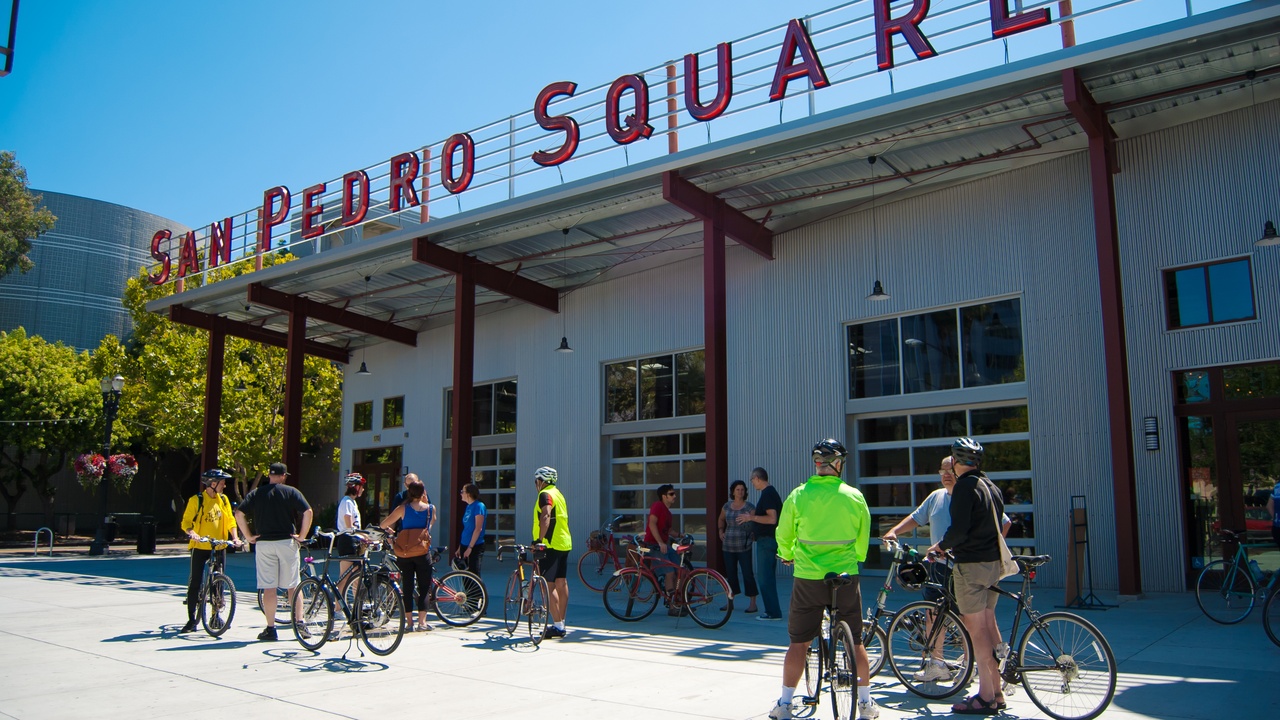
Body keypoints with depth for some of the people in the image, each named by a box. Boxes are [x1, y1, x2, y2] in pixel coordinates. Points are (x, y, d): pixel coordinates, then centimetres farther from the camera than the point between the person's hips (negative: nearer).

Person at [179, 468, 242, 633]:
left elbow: (230, 521, 5)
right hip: (200, 547, -4)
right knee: (195, 583, -4)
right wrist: (191, 533, -29)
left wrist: (235, 537, -10)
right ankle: (191, 620, 4)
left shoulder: (223, 500, 6)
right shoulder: (196, 500, -7)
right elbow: (186, 522, -9)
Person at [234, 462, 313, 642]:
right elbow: (308, 512, -10)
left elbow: (239, 514, -3)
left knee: (268, 588, 3)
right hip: (287, 541, -1)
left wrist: (249, 536, 2)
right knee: (293, 586, 7)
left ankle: (270, 629, 4)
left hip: (264, 543, 1)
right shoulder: (291, 492, 1)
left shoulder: (256, 493, 6)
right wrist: (301, 536, -2)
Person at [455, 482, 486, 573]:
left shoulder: (478, 506, -13)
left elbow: (478, 529, -19)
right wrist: (460, 547, 18)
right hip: (465, 545, 9)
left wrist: (470, 547, -20)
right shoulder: (468, 507, 13)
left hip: (475, 547, -9)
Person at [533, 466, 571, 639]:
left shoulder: (545, 494, -10)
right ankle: (561, 624, 15)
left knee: (549, 585, -7)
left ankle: (557, 625, -8)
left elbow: (546, 516, -27)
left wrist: (539, 539, -34)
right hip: (564, 543, 10)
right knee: (561, 584, 10)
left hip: (551, 545, -10)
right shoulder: (559, 494, 19)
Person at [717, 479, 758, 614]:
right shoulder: (727, 506, 9)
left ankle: (752, 603, 2)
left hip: (743, 546, -4)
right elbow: (721, 519, 27)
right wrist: (721, 531, 15)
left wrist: (750, 519, -26)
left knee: (747, 573, -5)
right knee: (730, 573, 11)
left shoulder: (749, 507, -4)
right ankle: (730, 601, 22)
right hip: (728, 546, 4)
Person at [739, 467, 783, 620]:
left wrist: (751, 518, -19)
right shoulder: (771, 492, 15)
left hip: (766, 540, -11)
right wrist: (753, 519, 24)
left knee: (764, 577, -6)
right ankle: (772, 610, 19)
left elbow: (772, 518, -25)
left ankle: (773, 612, -3)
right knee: (768, 577, 14)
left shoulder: (767, 494, -17)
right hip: (769, 539, 11)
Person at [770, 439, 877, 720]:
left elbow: (783, 535, 5)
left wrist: (787, 556, 26)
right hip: (846, 575, 1)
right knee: (855, 642, 15)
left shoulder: (798, 495, -6)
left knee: (799, 643, 7)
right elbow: (863, 539, 9)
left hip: (808, 578, -1)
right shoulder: (854, 496, -3)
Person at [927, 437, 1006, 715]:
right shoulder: (990, 486, 13)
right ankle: (996, 692, 21)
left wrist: (941, 546, -3)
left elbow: (959, 530, -21)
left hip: (971, 565, -9)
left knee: (976, 629, -3)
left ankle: (986, 697, 1)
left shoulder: (965, 486, -15)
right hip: (992, 562, 9)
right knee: (989, 625, 14)